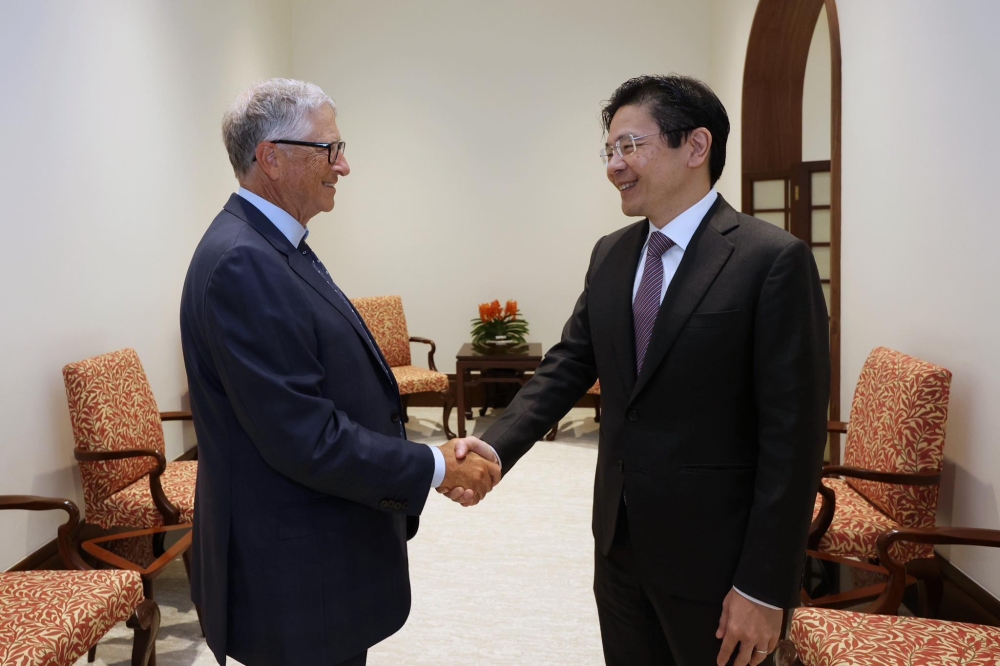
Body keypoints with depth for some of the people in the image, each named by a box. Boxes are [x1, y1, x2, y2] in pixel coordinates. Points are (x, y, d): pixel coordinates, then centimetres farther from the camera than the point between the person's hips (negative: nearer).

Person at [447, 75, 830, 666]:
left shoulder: (773, 260, -15)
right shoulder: (610, 255, 5)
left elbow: (793, 433, -16)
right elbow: (568, 368, 4)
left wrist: (765, 588, -16)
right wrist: (495, 446, -13)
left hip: (712, 553, -5)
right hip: (619, 538, 6)